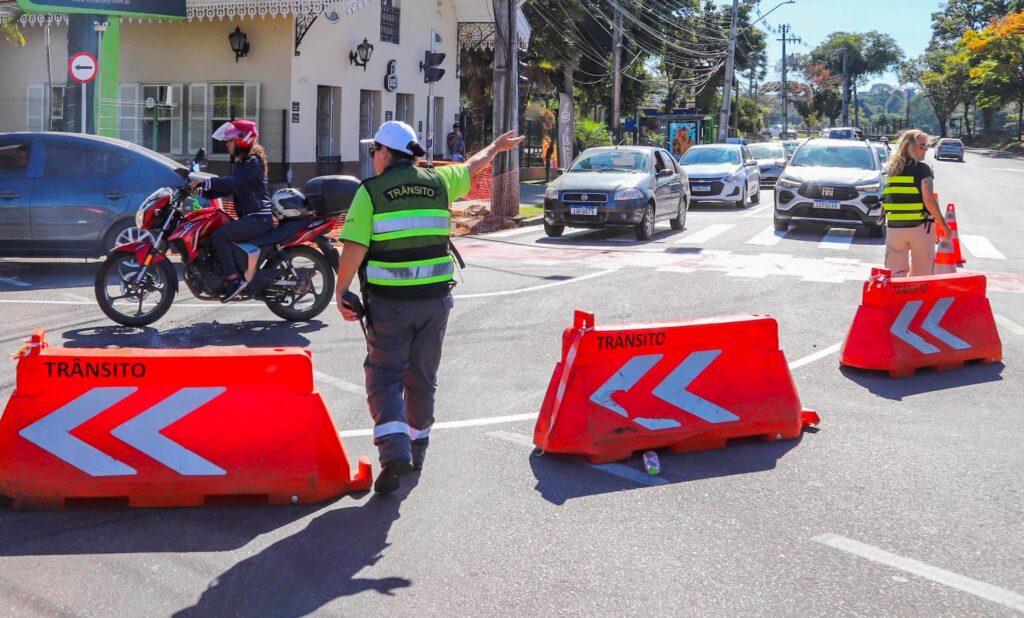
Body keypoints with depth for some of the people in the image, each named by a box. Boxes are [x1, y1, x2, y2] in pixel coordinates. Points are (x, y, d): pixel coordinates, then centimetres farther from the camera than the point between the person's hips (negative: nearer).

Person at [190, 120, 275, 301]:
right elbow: (227, 189, 20)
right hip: (249, 217, 11)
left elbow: (233, 182, -28)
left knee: (219, 235, -24)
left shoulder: (252, 162, -12)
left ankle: (234, 279, -24)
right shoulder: (239, 161, 20)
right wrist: (202, 190, 8)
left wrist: (205, 181, -33)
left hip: (258, 218, -11)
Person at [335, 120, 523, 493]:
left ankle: (394, 449, -18)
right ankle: (416, 447, 30)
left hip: (389, 301, -4)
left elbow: (354, 248, -13)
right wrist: (497, 147, 45)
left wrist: (341, 291, -3)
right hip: (435, 298, 4)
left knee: (385, 376, 1)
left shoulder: (370, 191, -6)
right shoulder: (438, 182, 6)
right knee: (422, 377, 17)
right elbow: (471, 167, 27)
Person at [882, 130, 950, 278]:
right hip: (920, 227, -4)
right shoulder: (922, 169, -8)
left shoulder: (893, 169, 8)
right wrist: (943, 224, -7)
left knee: (895, 272, 7)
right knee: (920, 275, 8)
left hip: (894, 227, 4)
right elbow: (929, 200, -15)